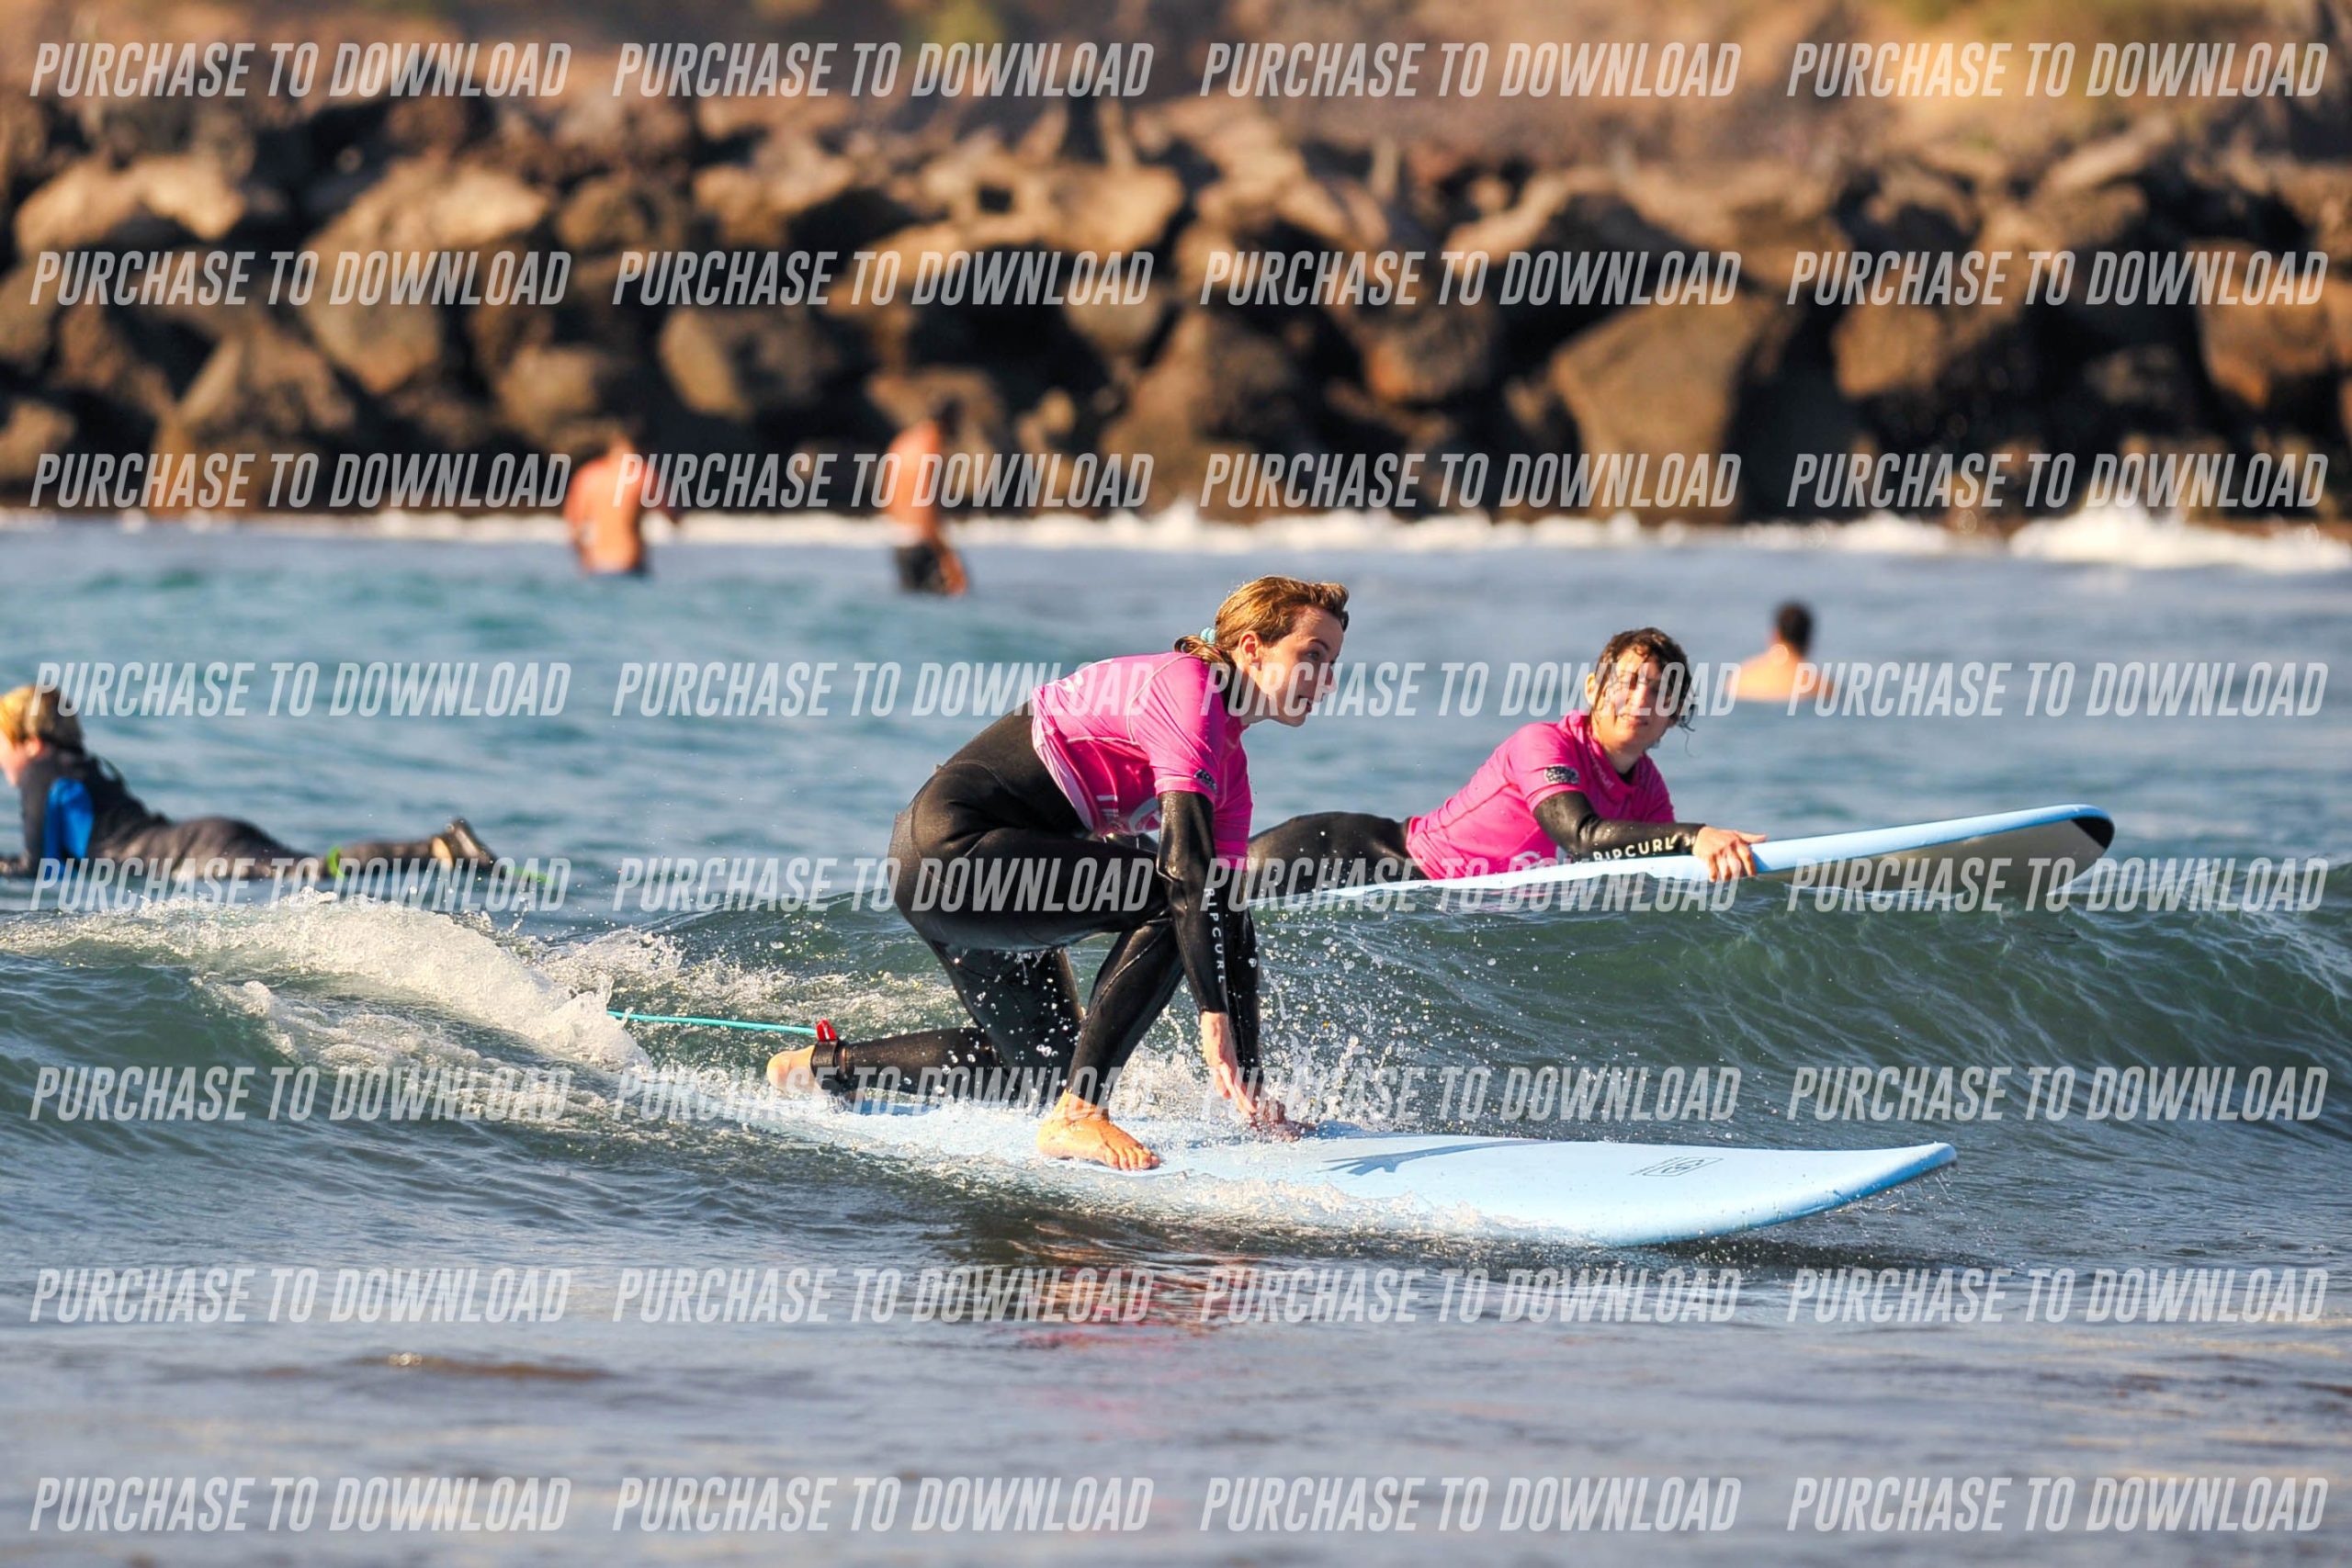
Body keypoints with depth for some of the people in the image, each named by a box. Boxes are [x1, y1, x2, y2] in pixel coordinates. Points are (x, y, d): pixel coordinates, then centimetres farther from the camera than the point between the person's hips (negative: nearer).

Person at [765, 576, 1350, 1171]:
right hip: (952, 842, -11)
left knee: (1049, 1058, 22)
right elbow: (1186, 863, -25)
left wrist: (1249, 1080, 5)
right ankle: (1076, 1115, -21)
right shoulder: (1184, 686, -16)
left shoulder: (1229, 764, 13)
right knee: (1175, 896, -22)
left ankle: (825, 1065, 36)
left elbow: (1229, 915, 11)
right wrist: (1213, 1018, -30)